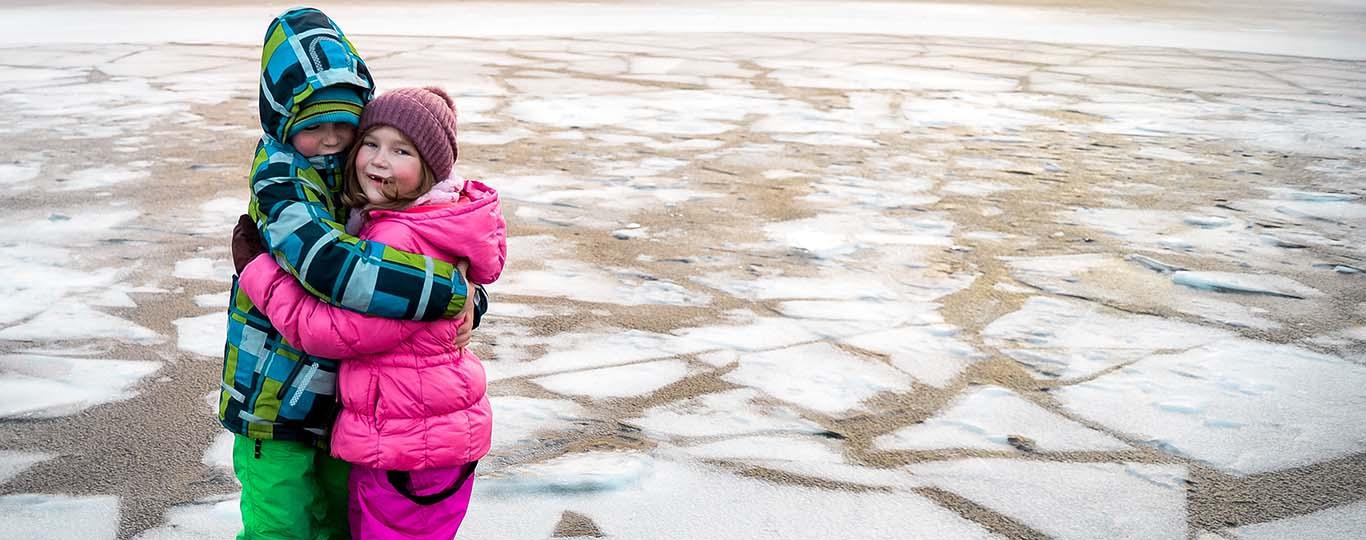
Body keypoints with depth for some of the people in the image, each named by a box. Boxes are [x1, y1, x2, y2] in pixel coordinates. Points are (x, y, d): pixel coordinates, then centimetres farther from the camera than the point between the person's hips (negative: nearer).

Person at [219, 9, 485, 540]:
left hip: (341, 394, 6)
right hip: (275, 401, -6)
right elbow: (335, 268, -37)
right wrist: (451, 290, -32)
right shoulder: (281, 184, -20)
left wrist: (465, 297, -16)